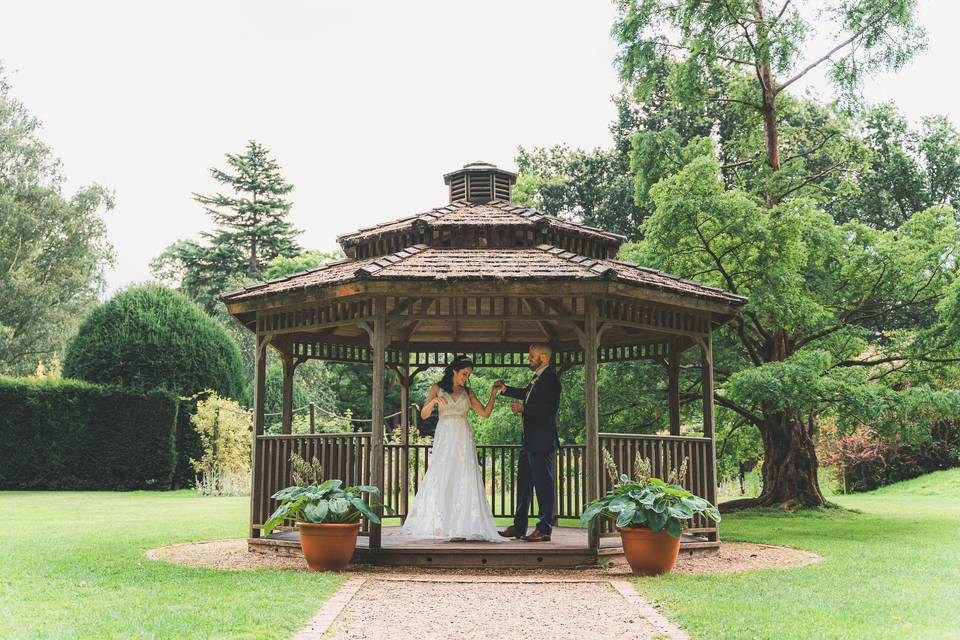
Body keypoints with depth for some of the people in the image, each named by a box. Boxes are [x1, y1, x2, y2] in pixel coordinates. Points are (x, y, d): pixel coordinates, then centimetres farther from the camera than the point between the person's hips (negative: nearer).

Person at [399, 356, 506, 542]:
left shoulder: (468, 392, 11)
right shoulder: (437, 388, 5)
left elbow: (485, 413, 8)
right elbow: (424, 415, -1)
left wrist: (494, 394, 0)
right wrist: (433, 401, -20)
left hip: (463, 439, 2)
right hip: (444, 438, -2)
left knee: (464, 482, -6)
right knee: (440, 482, -4)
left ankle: (460, 528, -8)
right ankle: (438, 525, 2)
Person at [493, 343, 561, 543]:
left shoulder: (550, 377, -14)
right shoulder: (537, 378, 14)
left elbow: (550, 407, -24)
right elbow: (528, 395, 33)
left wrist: (523, 408, -22)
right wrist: (505, 389, 31)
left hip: (541, 441, -10)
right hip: (529, 440, 10)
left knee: (543, 483, -3)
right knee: (523, 482, 15)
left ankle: (544, 529, 3)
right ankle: (519, 526, 23)